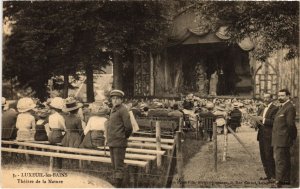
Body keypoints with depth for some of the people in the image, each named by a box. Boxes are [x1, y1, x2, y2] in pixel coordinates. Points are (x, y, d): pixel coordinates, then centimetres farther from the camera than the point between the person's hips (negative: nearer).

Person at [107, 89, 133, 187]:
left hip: (119, 143, -9)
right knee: (114, 165, 16)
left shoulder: (123, 110, -14)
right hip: (111, 142, 9)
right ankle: (117, 182, 27)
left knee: (119, 166, -4)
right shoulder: (113, 109, 13)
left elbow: (129, 127, -18)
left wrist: (124, 137, -3)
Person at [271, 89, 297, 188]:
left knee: (280, 160, -8)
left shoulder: (290, 108, -14)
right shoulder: (282, 107, 18)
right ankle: (286, 179, 25)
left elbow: (290, 124, -16)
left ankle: (279, 182, -5)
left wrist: (292, 137, -10)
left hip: (283, 139, -10)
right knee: (285, 160, 16)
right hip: (278, 139, 10)